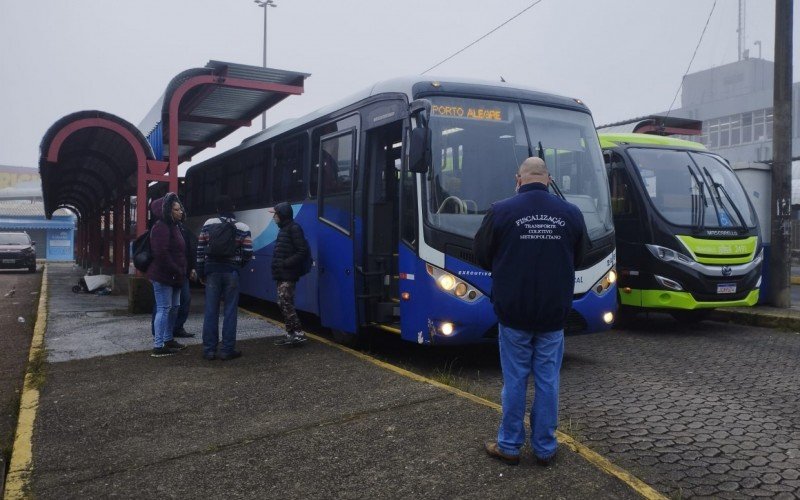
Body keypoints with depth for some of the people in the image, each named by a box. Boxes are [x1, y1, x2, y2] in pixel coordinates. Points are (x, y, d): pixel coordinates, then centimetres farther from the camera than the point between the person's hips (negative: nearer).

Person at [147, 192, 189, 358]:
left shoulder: (173, 226, 17)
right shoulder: (161, 227, -14)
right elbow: (161, 254, -23)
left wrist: (181, 272, 14)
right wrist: (176, 271, -19)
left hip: (174, 276, 10)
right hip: (163, 276, -10)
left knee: (174, 307, 16)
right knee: (164, 309, -8)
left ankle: (168, 340, 28)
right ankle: (158, 346, -5)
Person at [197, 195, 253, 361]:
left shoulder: (208, 224, 3)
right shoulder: (242, 228, -2)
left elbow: (200, 250, 1)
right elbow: (248, 253, -6)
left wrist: (201, 273, 9)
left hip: (212, 270, 2)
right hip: (231, 272, -2)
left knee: (211, 310, 5)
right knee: (230, 311, 3)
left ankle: (209, 349, 8)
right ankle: (227, 349, 5)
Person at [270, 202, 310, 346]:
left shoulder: (294, 229, -12)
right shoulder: (284, 229, 18)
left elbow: (303, 252, -18)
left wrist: (285, 264, -20)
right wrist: (278, 266, 5)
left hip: (288, 275, -10)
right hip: (282, 275, 10)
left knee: (285, 303, -12)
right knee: (284, 304, 11)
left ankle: (298, 333, -8)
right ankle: (291, 334, 17)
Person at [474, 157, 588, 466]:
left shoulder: (501, 212, -11)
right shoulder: (571, 214, -1)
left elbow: (481, 256, -1)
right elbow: (578, 257, 12)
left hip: (513, 310, -2)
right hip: (554, 312, 2)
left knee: (514, 380, 8)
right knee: (547, 380, 11)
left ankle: (509, 446, 20)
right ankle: (545, 448, 22)